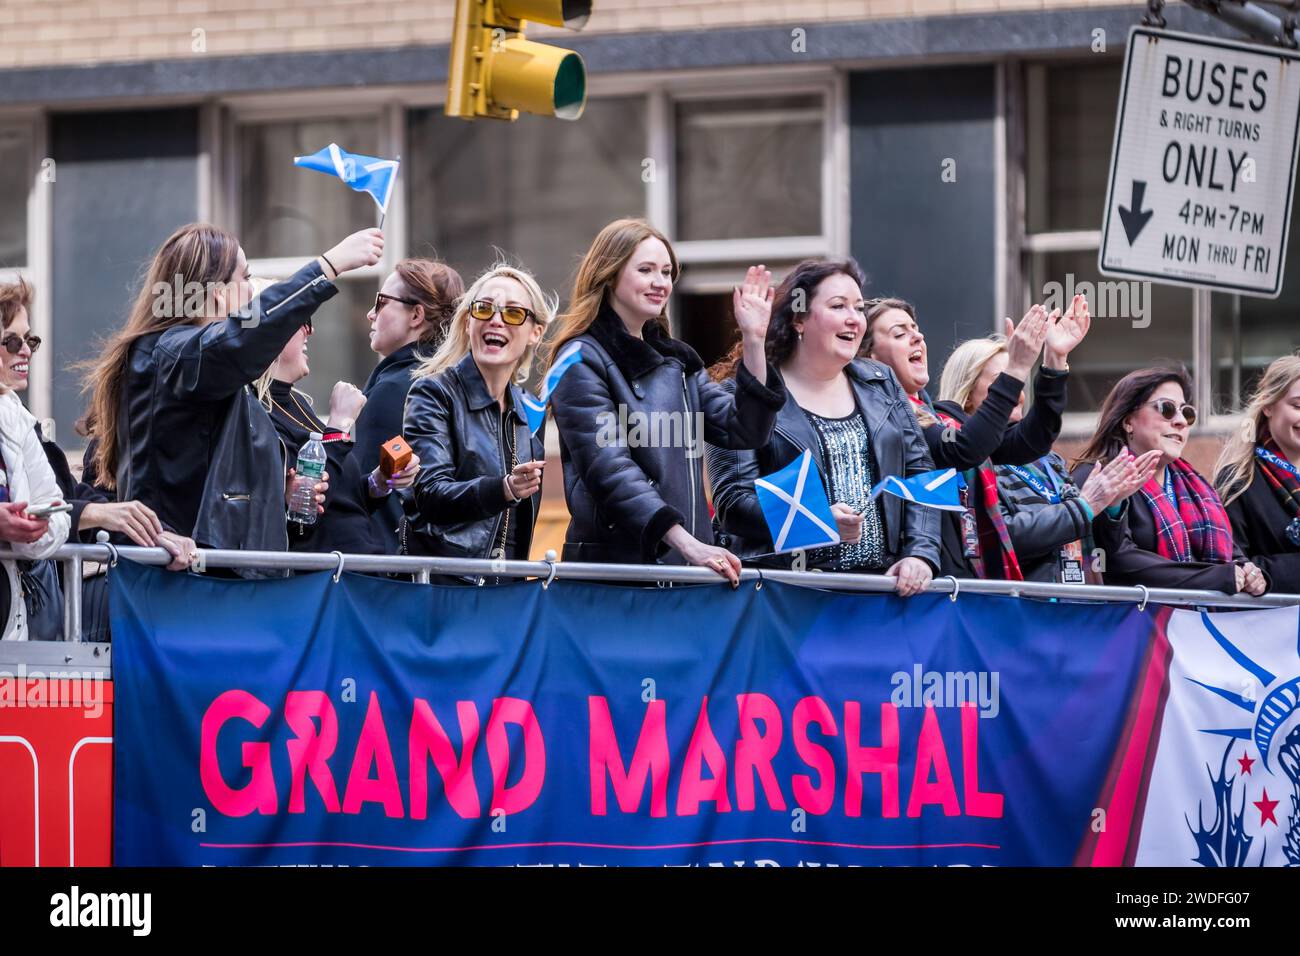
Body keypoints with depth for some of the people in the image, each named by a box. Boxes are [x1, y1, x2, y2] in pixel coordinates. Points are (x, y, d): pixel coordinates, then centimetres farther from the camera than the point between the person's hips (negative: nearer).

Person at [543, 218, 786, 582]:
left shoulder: (677, 361, 17)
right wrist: (686, 543, -27)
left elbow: (744, 432, 8)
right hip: (612, 562, -6)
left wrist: (753, 341, -2)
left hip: (683, 565, 6)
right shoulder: (583, 361, -5)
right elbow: (609, 467, -17)